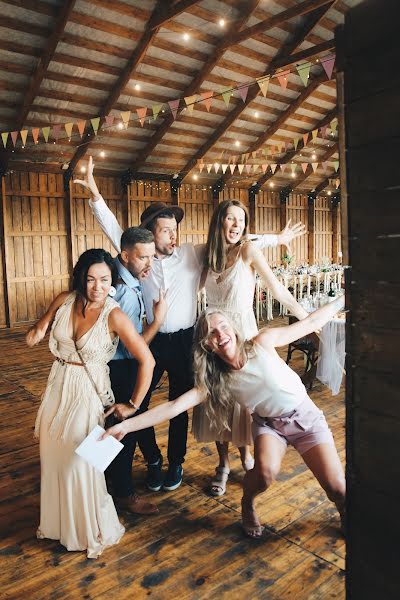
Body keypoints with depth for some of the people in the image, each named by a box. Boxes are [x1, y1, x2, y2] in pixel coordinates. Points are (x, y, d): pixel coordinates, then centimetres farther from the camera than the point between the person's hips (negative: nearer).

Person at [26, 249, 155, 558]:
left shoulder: (114, 315, -21)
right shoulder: (64, 301, -7)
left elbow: (147, 361, -21)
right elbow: (33, 336, 7)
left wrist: (134, 405, -14)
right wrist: (37, 331, -16)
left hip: (89, 393, -5)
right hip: (57, 388, 5)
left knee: (81, 463, 2)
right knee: (53, 458, 16)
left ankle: (96, 531, 30)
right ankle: (58, 522, 44)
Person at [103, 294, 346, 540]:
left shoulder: (262, 343, -19)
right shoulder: (216, 381, -13)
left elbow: (310, 322, -8)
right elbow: (173, 407, -19)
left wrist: (342, 301, -3)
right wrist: (127, 425, -26)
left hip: (305, 416, -1)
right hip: (269, 424, 1)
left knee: (337, 489, -11)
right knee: (266, 471, -30)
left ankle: (343, 512, 27)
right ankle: (248, 505, 4)